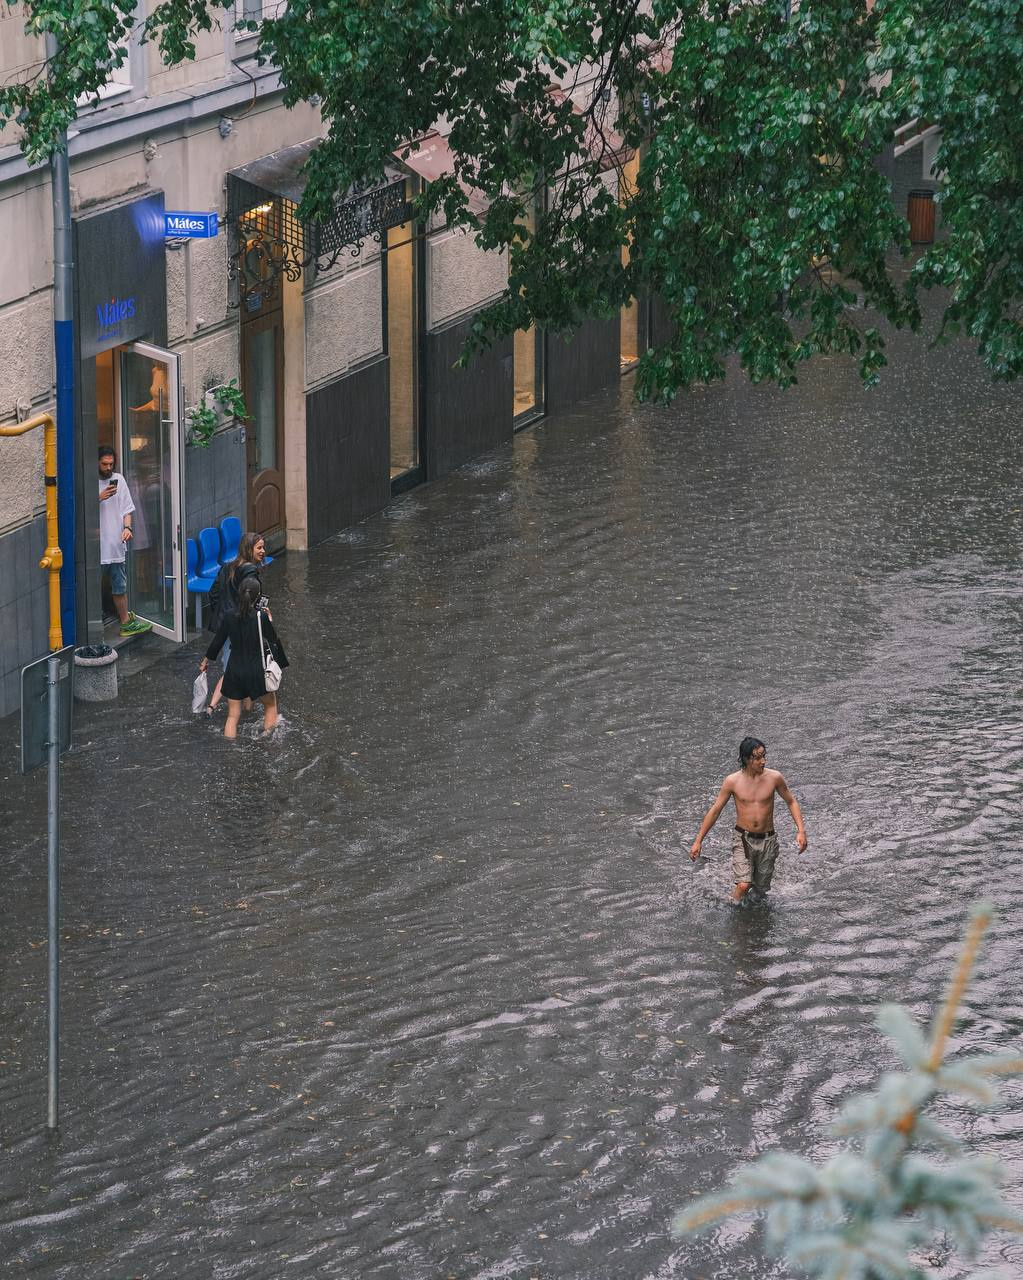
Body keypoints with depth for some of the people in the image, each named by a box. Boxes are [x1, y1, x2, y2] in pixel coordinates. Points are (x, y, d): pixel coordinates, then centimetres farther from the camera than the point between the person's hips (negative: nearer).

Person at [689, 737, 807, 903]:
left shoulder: (774, 778, -8)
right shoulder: (732, 781, -10)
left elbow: (791, 802, 7)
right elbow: (715, 810, -1)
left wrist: (801, 831, -5)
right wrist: (698, 841, 0)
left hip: (767, 840, 2)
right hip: (743, 839, -2)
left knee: (761, 889, 11)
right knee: (743, 886, -19)